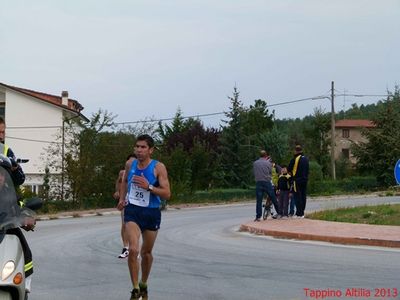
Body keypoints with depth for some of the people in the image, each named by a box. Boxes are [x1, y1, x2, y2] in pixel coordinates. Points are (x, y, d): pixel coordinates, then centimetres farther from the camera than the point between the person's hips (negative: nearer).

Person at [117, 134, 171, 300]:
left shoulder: (158, 167, -11)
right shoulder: (130, 164, 0)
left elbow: (167, 194, -15)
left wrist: (149, 187, -27)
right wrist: (122, 198, 11)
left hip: (152, 213, -1)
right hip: (132, 211, 1)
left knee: (146, 253, 14)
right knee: (133, 250, -20)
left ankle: (143, 284, 39)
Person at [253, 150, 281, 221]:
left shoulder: (255, 163, 3)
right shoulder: (268, 163, -2)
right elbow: (270, 173, 8)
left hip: (258, 183, 1)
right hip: (267, 183, -1)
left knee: (259, 201, 3)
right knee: (273, 199, 12)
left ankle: (258, 217, -2)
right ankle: (279, 213, 22)